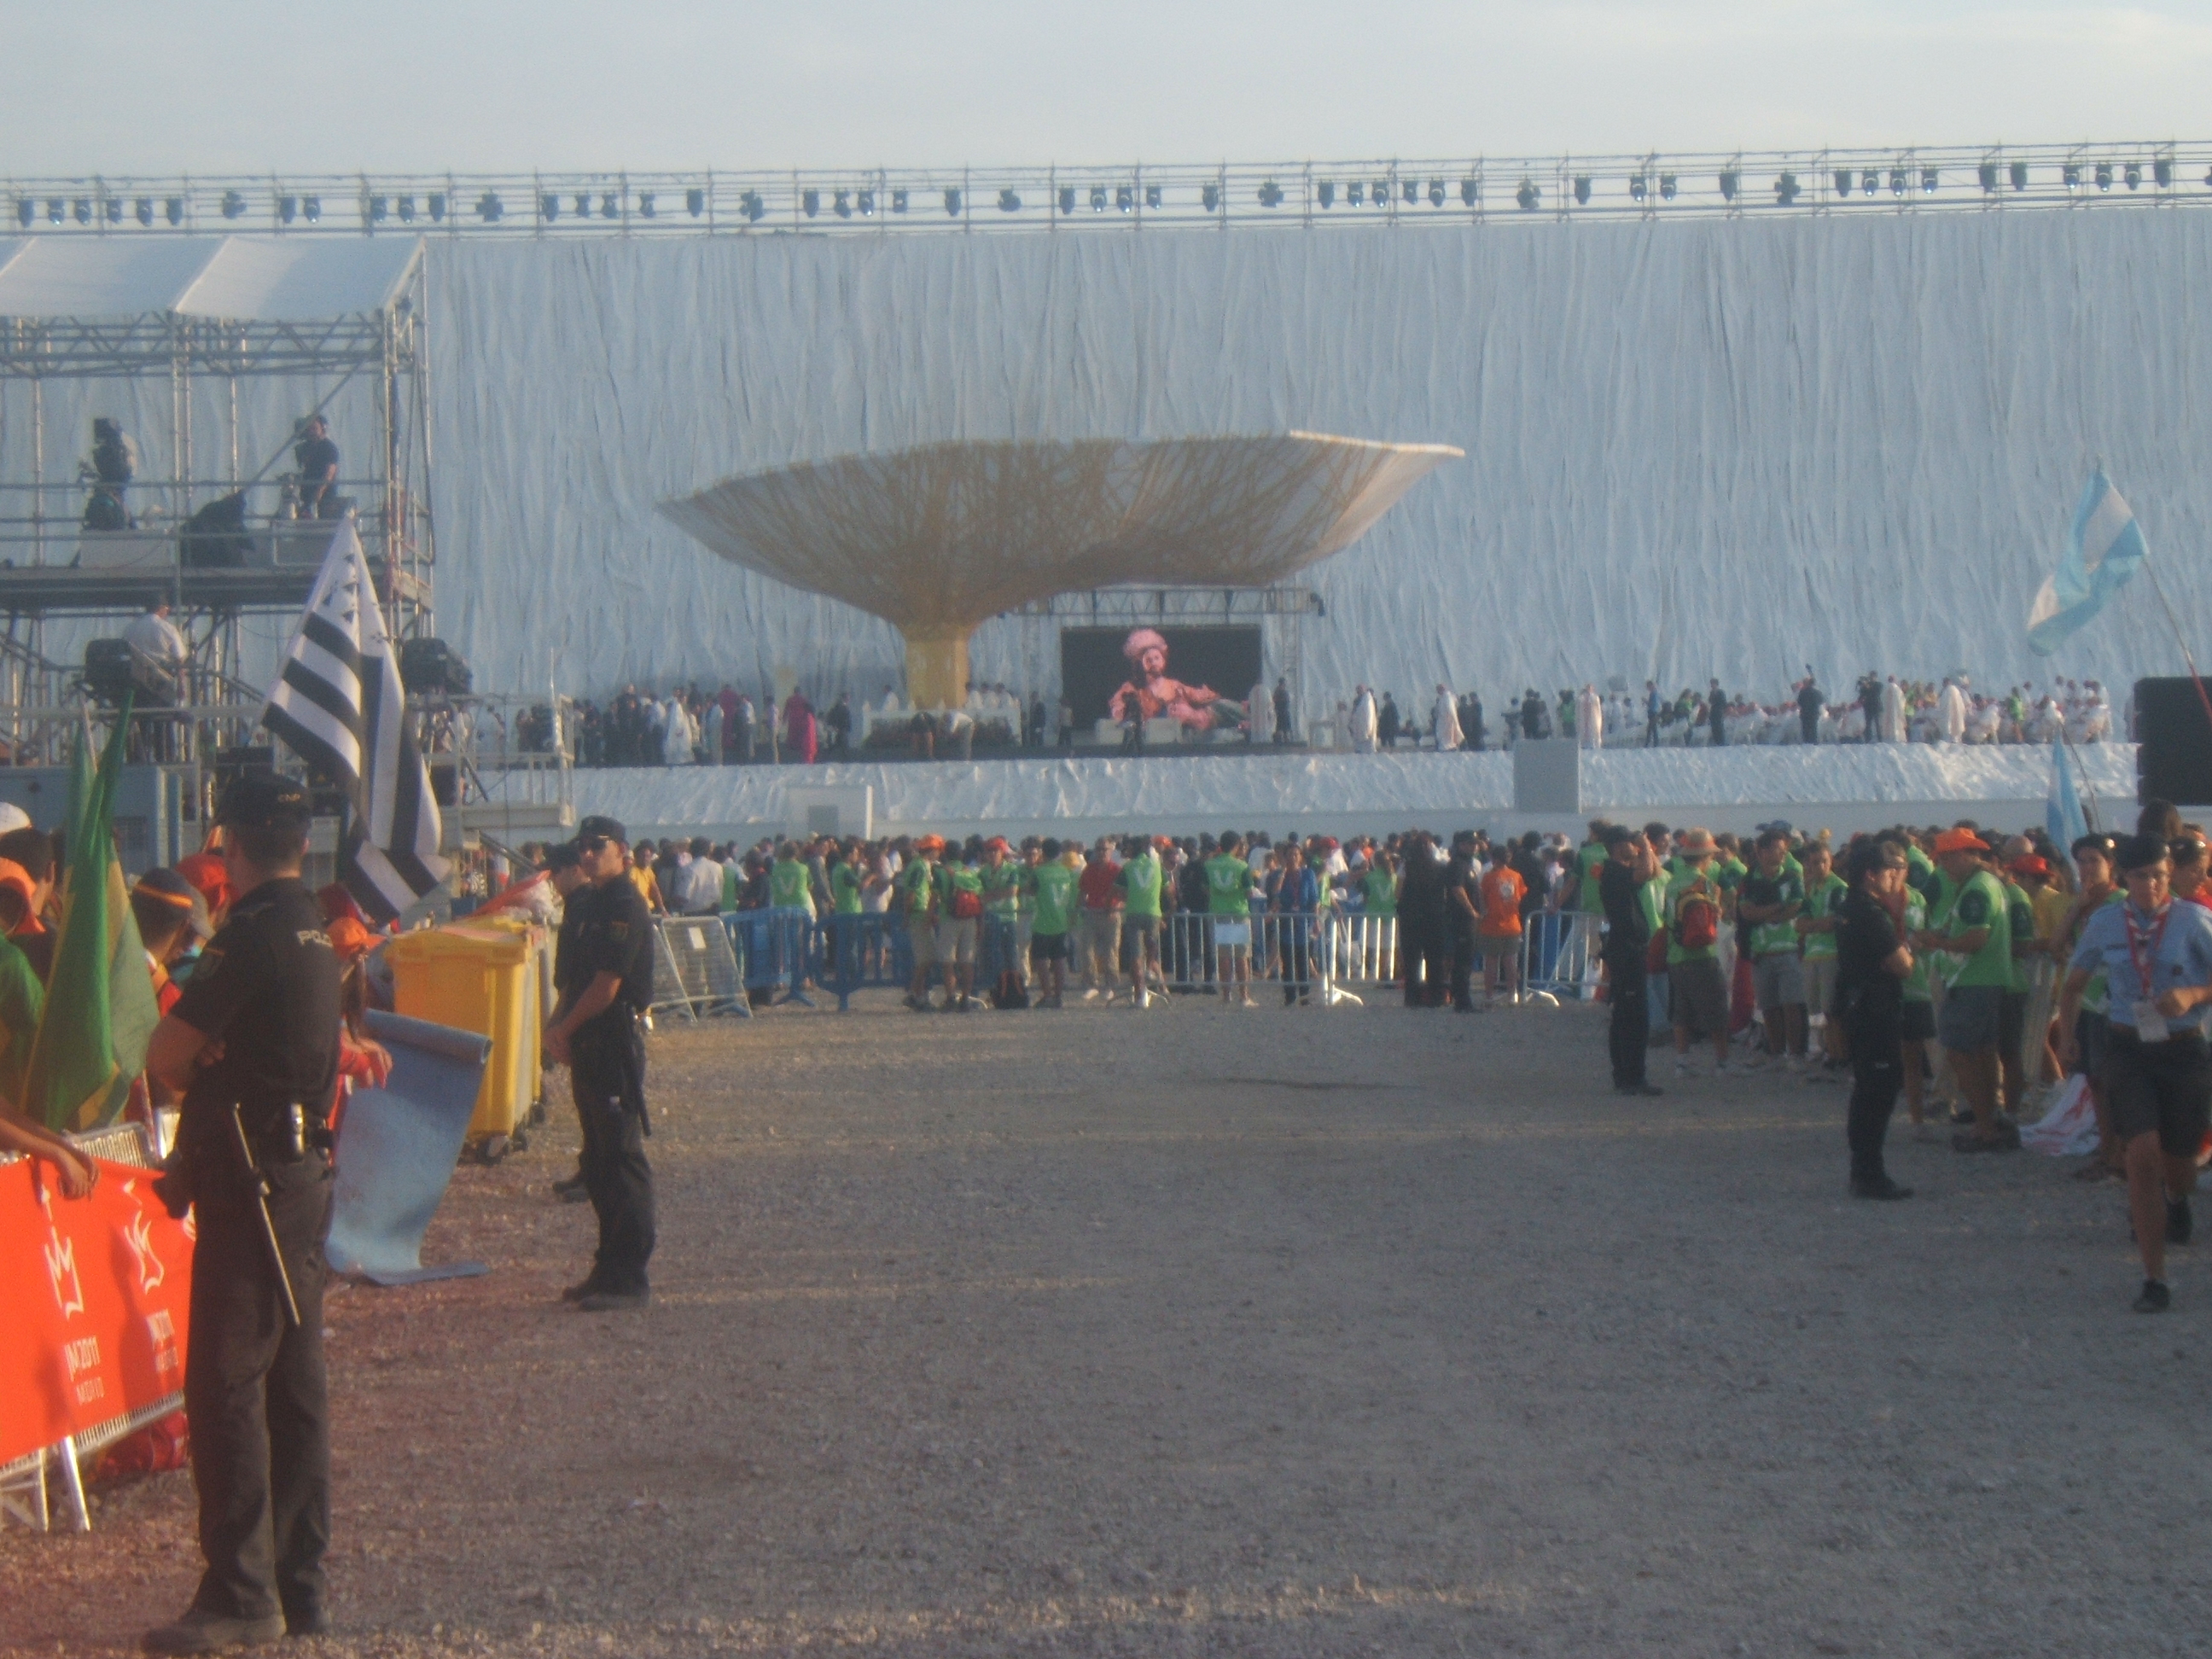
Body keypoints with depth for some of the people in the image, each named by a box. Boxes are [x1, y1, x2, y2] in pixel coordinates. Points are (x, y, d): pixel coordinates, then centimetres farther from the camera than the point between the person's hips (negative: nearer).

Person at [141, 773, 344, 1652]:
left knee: (225, 1383, -6)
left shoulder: (252, 936, -15)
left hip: (250, 1184, -9)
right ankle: (298, 1586, 17)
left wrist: (197, 1074, 7)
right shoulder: (316, 935, 13)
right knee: (294, 1383, 11)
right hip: (303, 1173, 9)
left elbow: (166, 1058, -13)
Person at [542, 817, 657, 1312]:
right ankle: (610, 1266, 22)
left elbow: (606, 986, -18)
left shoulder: (625, 907, -14)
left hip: (616, 1043, -10)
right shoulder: (590, 904, 16)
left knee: (621, 1158, -7)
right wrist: (556, 1026, 2)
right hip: (587, 1046, 10)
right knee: (598, 1158, 14)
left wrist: (564, 1028, -6)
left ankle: (629, 1278, -4)